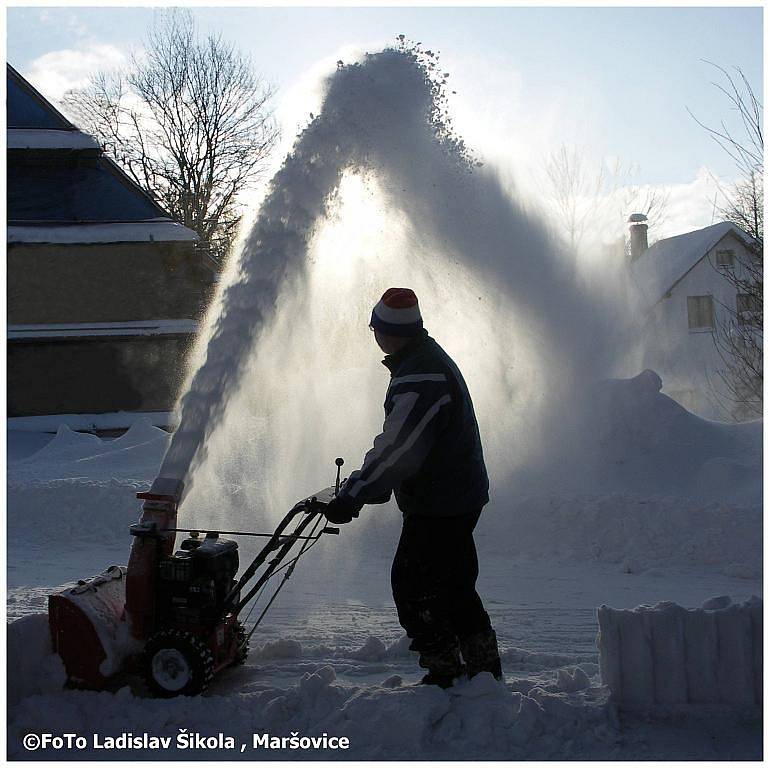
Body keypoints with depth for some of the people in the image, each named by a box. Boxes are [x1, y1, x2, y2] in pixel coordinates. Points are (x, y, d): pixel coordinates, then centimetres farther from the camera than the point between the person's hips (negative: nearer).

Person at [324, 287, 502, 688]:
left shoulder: (421, 376, -23)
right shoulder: (431, 359, 13)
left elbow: (395, 448, -27)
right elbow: (399, 443, 19)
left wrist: (352, 497, -24)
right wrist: (366, 487, 19)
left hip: (438, 504, -11)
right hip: (460, 497, 11)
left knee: (413, 585, -2)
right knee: (455, 585, 18)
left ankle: (445, 673, 6)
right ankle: (484, 670, 28)